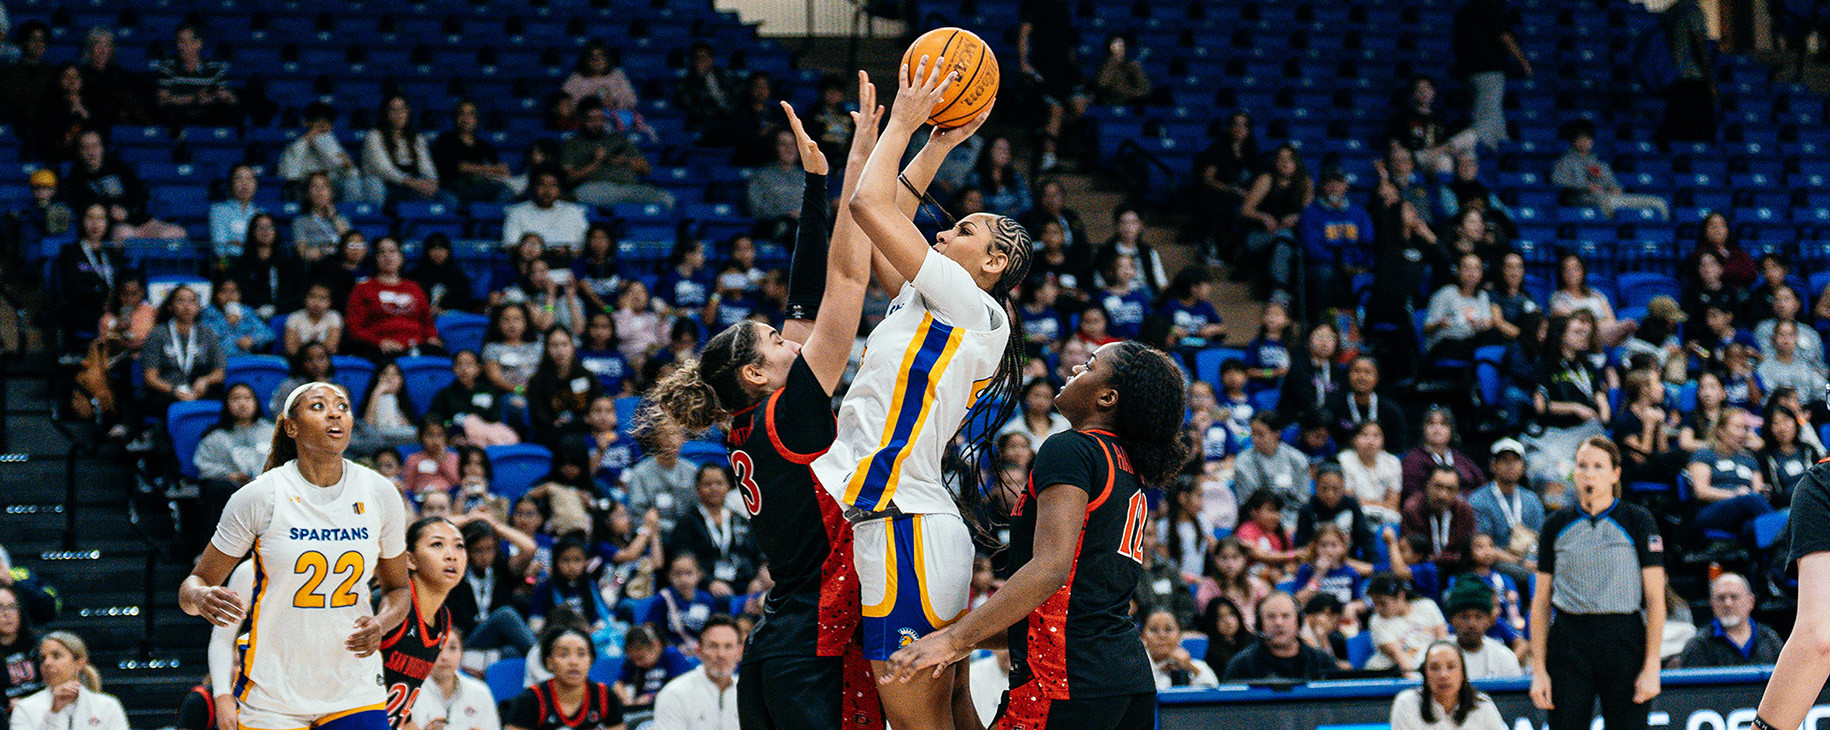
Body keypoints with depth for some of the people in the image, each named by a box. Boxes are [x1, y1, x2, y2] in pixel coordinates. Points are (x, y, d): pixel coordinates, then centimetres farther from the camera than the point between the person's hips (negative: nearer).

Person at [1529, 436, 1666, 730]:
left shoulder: (1637, 521, 2)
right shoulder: (1557, 524, 8)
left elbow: (1655, 598, -1)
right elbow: (1541, 601, 10)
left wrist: (1651, 665, -8)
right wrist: (1538, 669, 3)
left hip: (1624, 640, -2)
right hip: (1568, 643, 2)